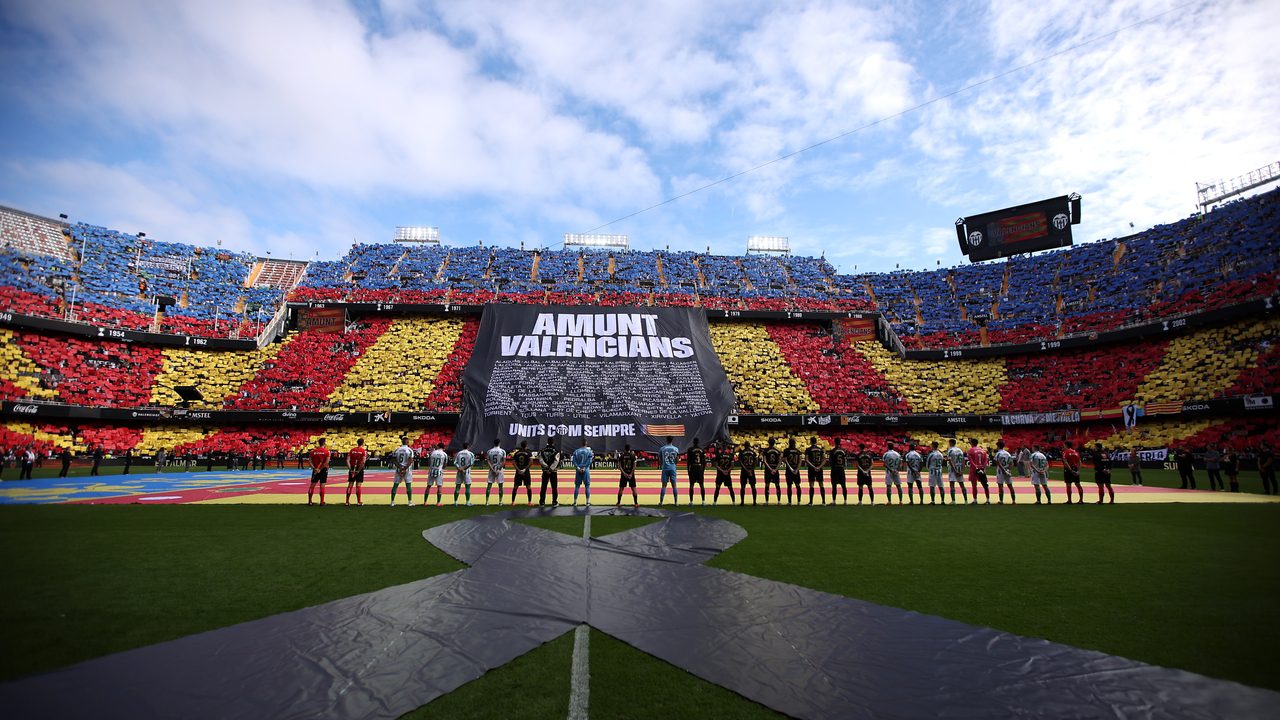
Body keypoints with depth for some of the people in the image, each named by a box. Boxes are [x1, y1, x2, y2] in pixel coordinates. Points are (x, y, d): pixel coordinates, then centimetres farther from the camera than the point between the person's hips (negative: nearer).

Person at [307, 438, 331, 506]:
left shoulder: (313, 451, 4)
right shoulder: (327, 451, -6)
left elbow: (310, 462, -2)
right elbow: (326, 462, -16)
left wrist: (314, 468, -7)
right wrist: (320, 469, -11)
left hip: (315, 470, 3)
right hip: (323, 470, -3)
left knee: (312, 485, 9)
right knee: (322, 486, 0)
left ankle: (309, 501, 12)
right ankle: (322, 502, 2)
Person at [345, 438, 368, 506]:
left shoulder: (352, 450, 7)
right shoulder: (364, 451, -6)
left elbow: (347, 461, 0)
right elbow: (363, 462, -16)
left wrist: (350, 469, -2)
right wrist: (358, 471, -11)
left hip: (352, 469, 4)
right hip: (359, 469, -4)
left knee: (350, 485, 9)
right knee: (358, 485, 1)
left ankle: (347, 501, 13)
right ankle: (359, 502, 3)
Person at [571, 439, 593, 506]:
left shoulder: (576, 451, 7)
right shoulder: (589, 451, 1)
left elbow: (574, 460, -3)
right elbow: (589, 461, -11)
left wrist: (578, 467, -10)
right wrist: (584, 468, -13)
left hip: (578, 471, 2)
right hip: (586, 470, -2)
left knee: (577, 486, 8)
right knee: (587, 486, 3)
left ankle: (575, 502, 10)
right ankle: (588, 502, 2)